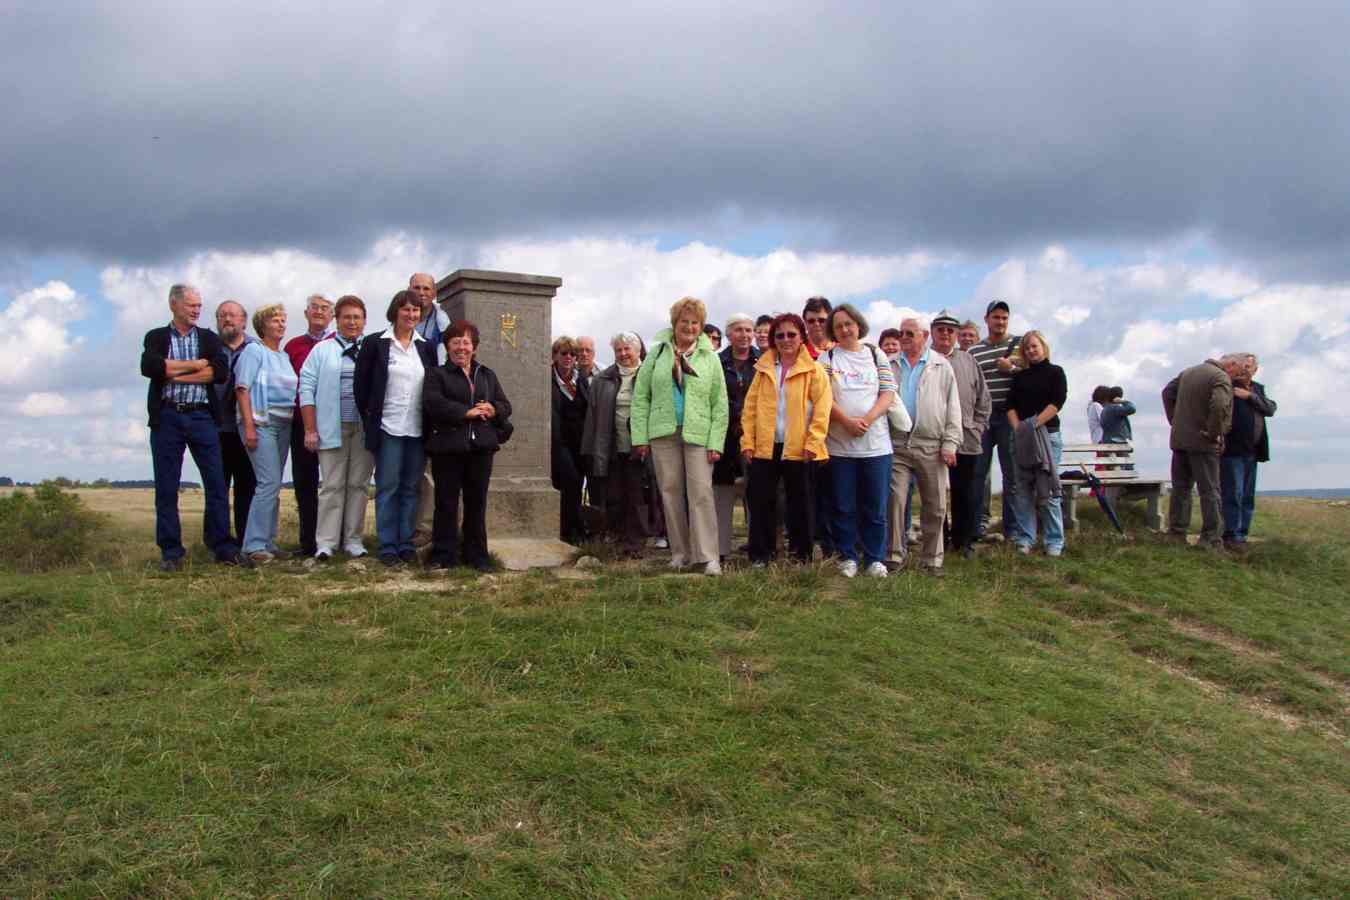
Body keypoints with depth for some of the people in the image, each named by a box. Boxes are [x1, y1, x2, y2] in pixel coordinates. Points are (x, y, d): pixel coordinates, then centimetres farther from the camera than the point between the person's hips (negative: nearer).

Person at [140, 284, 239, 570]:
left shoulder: (209, 338, 12)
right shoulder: (156, 337, 9)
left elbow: (220, 372, -5)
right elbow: (149, 367, -11)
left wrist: (174, 373, -8)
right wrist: (196, 364, -8)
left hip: (201, 417, 1)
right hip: (167, 418, -1)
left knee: (216, 484, -1)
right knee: (166, 488, 2)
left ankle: (223, 546, 5)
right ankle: (171, 552, 10)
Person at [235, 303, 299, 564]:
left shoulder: (284, 356, 17)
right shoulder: (254, 351, -3)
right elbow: (242, 389, -9)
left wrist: (293, 421, 8)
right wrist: (249, 426, -17)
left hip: (283, 424, 7)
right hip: (261, 422, -7)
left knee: (273, 486, 8)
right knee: (270, 483, -15)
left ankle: (268, 542, 13)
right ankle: (254, 546, -11)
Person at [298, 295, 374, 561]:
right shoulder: (322, 350, 5)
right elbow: (307, 389, 2)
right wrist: (310, 429, -4)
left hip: (364, 429, 1)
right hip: (332, 428, -1)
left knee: (358, 484, 6)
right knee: (332, 485, -1)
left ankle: (352, 540, 14)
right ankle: (326, 543, 2)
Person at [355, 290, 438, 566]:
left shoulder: (427, 347, 10)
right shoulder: (374, 343, 0)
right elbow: (361, 384, 1)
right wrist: (369, 418, -2)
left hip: (418, 429, 3)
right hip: (388, 428, -3)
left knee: (411, 488, 8)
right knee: (388, 487, 0)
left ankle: (406, 543, 15)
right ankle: (388, 546, 7)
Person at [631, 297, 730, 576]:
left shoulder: (710, 358, 6)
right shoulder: (657, 353, 7)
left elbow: (720, 404, 3)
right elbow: (640, 396, 6)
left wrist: (716, 442, -5)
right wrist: (640, 437, -1)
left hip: (698, 435, -1)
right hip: (663, 434, 1)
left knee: (701, 493, -7)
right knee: (671, 492, 5)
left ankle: (707, 556, -4)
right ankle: (680, 553, 15)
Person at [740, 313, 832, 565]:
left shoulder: (814, 370, 0)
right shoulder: (763, 370, 10)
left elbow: (822, 408, -7)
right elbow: (750, 407, 7)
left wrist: (813, 443, -14)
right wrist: (748, 442, -2)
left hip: (798, 449, -2)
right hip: (764, 448, 3)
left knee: (800, 504, 7)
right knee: (761, 503, 3)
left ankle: (801, 555, 17)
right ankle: (761, 556, 12)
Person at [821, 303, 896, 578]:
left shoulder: (876, 355, 10)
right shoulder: (827, 358, 5)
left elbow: (888, 393, 3)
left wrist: (868, 420, -13)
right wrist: (847, 421, -16)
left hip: (876, 443, 1)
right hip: (840, 444, -1)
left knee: (875, 506, 3)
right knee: (844, 507, 3)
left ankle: (875, 559, 13)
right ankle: (847, 557, 14)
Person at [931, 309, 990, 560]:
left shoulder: (968, 361, 13)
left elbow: (983, 399, 15)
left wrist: (977, 426, 7)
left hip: (967, 440, 3)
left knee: (967, 495, 7)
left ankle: (964, 541, 18)